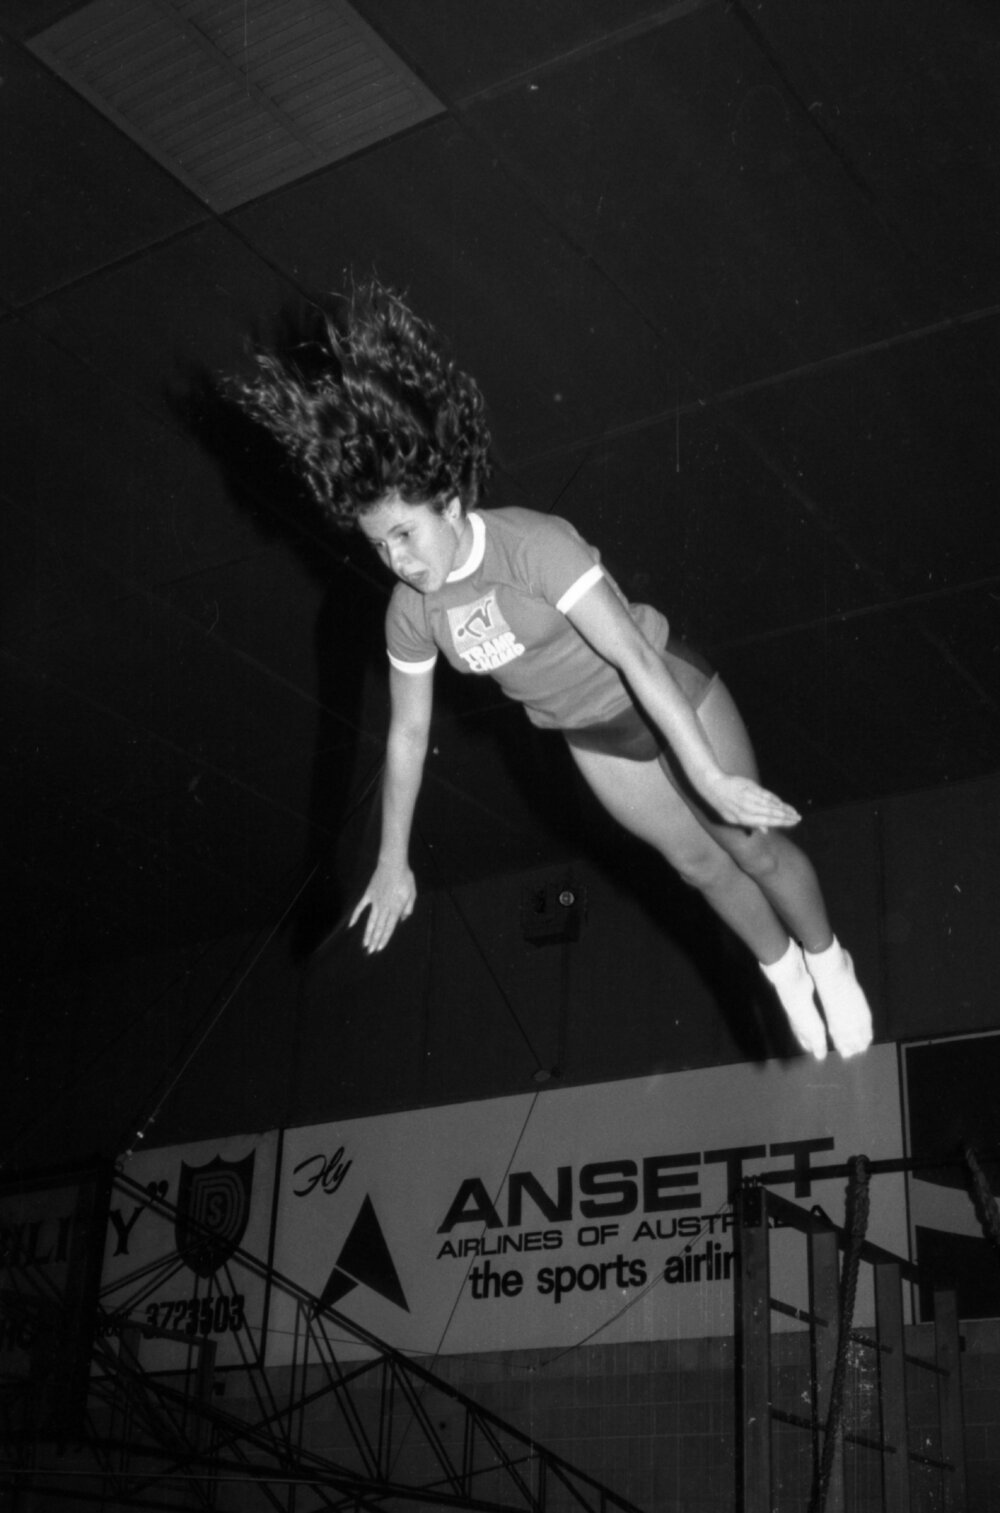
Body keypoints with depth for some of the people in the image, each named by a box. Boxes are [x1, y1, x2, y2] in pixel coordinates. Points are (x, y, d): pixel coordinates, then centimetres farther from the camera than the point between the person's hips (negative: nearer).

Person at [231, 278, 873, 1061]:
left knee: (754, 847, 10)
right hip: (595, 741, 5)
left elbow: (635, 657, -36)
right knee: (698, 864, 19)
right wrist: (393, 862, 2)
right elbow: (407, 735, -4)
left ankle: (828, 961, 38)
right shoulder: (413, 612, -15)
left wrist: (710, 777, -38)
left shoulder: (534, 545, -34)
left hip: (672, 696, -5)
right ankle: (781, 969, 45)